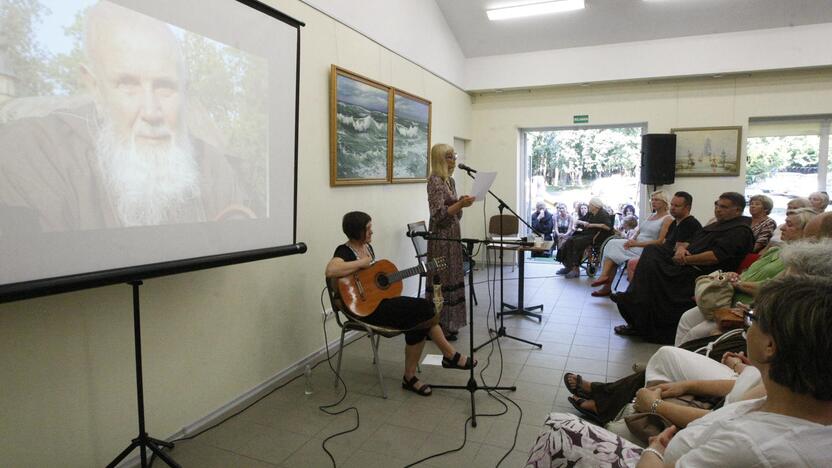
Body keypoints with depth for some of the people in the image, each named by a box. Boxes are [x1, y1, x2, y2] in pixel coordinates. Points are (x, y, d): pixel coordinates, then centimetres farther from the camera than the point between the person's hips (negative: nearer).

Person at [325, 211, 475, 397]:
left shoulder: (368, 246, 14)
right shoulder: (345, 251, -12)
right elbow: (330, 271, -34)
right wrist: (361, 263, -24)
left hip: (380, 299, 9)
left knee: (419, 320, -15)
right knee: (424, 308, -16)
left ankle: (410, 377, -2)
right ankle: (451, 356, 2)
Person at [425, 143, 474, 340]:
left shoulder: (450, 180, 12)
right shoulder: (435, 181, -14)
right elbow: (438, 214, -21)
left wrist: (461, 204, -1)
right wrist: (460, 204, -28)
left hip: (452, 235, 9)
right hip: (441, 237, -9)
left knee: (451, 278, 13)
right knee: (442, 280, -3)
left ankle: (448, 324, 24)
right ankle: (438, 327, 8)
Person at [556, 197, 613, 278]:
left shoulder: (603, 214, -7)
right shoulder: (590, 214, 18)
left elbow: (608, 227, -23)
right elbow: (577, 221, 22)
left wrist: (593, 225, -18)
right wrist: (582, 222, -3)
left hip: (597, 236, -8)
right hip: (587, 234, 8)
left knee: (577, 242, -30)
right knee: (569, 241, -14)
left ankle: (575, 269, -28)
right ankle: (568, 266, -16)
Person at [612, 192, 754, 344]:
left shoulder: (740, 230, -5)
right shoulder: (716, 225, 25)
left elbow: (716, 256, -18)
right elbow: (692, 243, 22)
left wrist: (686, 260, -14)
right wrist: (682, 249, -1)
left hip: (701, 273, -9)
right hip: (687, 264, 9)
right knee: (652, 251, -11)